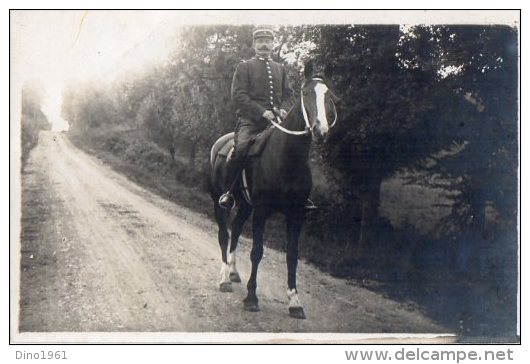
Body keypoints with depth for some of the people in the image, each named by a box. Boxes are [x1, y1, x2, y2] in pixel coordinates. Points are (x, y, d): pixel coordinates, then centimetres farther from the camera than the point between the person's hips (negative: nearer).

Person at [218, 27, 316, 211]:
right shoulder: (244, 67, 7)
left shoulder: (280, 68, 22)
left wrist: (284, 109, -4)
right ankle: (228, 191, -13)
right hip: (251, 121, -5)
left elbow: (288, 95, 20)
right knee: (240, 148, -30)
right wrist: (261, 112, -15)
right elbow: (238, 95, -4)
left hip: (277, 120, 5)